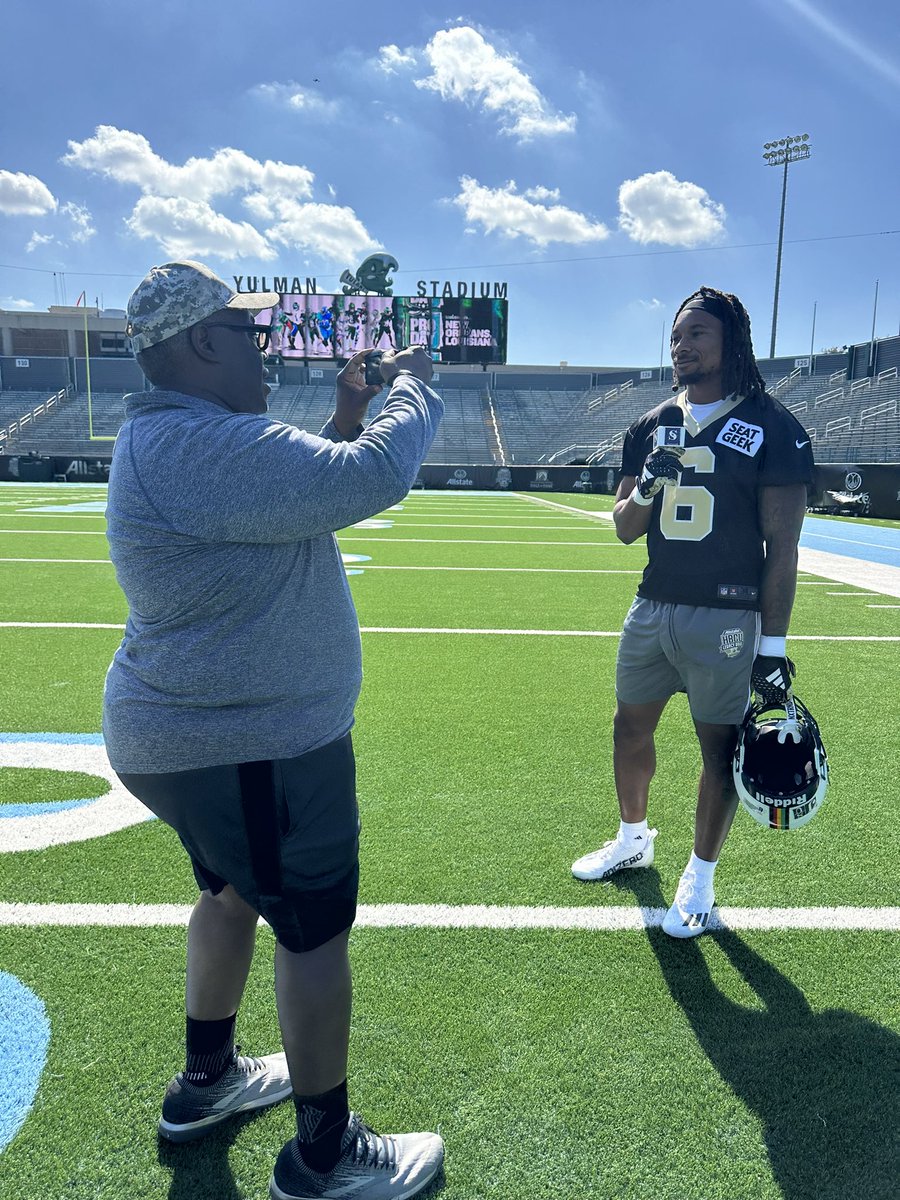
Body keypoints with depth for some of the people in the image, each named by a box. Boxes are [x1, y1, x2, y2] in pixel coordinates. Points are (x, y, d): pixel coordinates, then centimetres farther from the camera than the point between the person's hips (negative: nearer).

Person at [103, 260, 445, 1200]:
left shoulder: (173, 437, 10)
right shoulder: (206, 445, -25)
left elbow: (308, 488, 17)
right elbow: (373, 477, -28)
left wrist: (348, 410, 5)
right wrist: (413, 386, -10)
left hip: (193, 734, 11)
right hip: (251, 750, -11)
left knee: (234, 894, 27)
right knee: (314, 930, 5)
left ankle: (206, 1081, 47)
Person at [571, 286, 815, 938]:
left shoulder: (774, 428, -6)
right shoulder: (649, 428, 10)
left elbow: (781, 545, -8)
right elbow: (625, 530, 10)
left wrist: (774, 645, -11)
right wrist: (646, 487, -12)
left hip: (726, 618, -5)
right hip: (652, 609, 6)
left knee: (720, 746, 4)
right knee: (631, 728, 16)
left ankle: (700, 878, 24)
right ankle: (634, 840, 41)